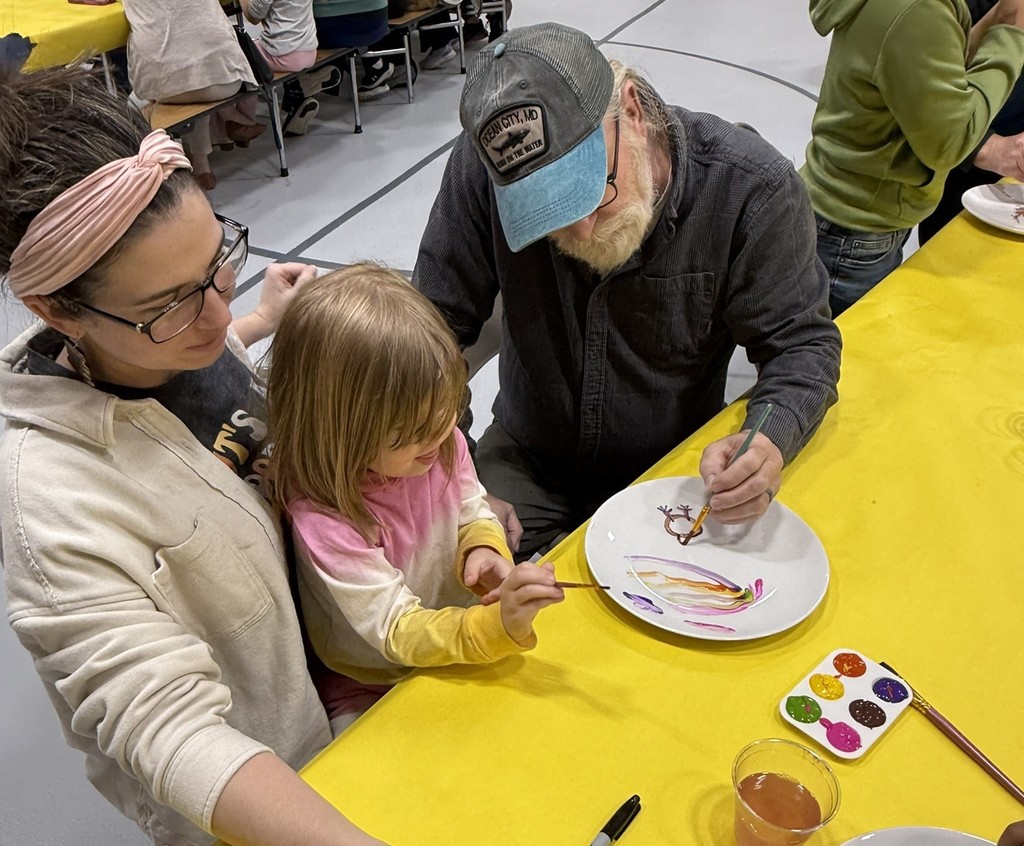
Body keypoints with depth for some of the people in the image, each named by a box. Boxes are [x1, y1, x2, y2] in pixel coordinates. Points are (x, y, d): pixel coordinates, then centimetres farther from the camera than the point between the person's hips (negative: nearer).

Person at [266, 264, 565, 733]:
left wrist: (483, 550, -18)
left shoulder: (441, 442, -13)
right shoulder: (322, 519, -31)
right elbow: (402, 633, -29)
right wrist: (500, 624, -46)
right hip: (372, 693, -5)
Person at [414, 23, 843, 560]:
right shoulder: (484, 167, -21)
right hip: (525, 467, 0)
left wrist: (770, 442, -33)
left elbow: (802, 343, -11)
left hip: (676, 471, 1)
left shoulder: (751, 187, -22)